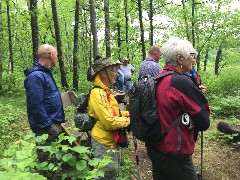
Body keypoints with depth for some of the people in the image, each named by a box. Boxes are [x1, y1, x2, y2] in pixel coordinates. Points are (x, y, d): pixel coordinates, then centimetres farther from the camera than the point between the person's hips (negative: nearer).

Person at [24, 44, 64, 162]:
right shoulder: (36, 76, -20)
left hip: (55, 124, 10)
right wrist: (48, 126, -21)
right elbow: (36, 105, -25)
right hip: (46, 128, -10)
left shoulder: (45, 73, 12)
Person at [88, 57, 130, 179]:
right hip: (104, 143, -9)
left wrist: (126, 115, -2)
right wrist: (128, 120, -13)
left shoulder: (106, 92, 9)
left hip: (112, 141, 10)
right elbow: (109, 122, -27)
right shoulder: (98, 93, -22)